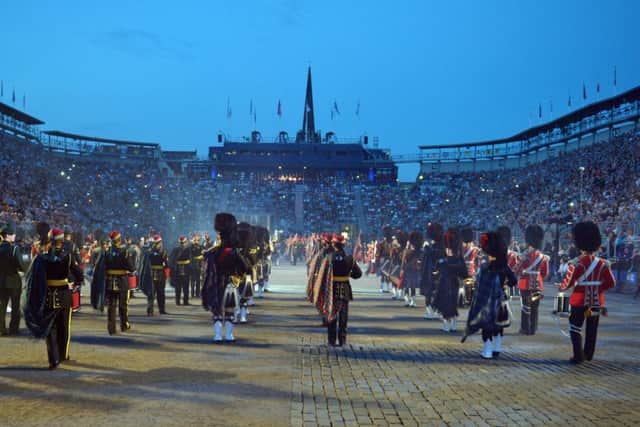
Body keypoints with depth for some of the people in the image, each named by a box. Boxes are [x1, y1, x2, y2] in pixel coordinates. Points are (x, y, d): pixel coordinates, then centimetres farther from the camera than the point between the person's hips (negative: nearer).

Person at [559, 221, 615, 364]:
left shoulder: (576, 263, -15)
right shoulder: (603, 264, -2)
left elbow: (567, 283, -15)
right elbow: (611, 283, -1)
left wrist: (561, 288, 5)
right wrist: (597, 287, 11)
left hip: (580, 301, -4)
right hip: (596, 302, 4)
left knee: (575, 328, 4)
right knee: (592, 330, 15)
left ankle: (579, 356, -3)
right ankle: (588, 355, 25)